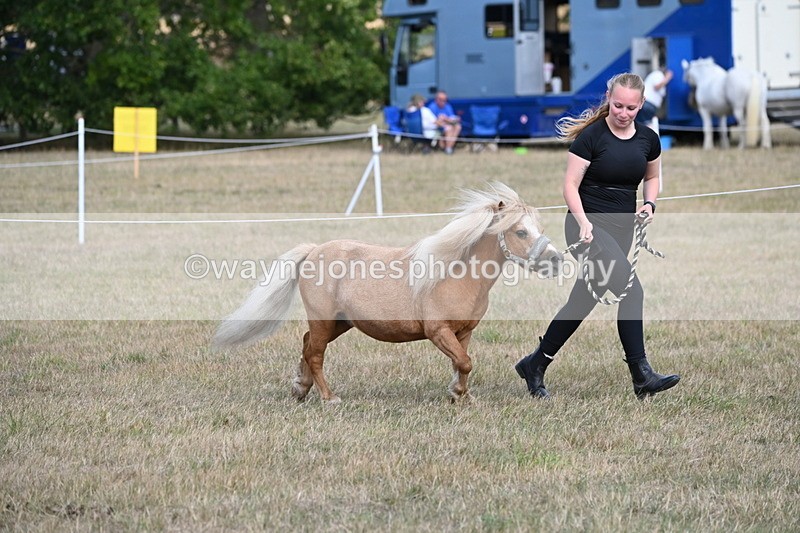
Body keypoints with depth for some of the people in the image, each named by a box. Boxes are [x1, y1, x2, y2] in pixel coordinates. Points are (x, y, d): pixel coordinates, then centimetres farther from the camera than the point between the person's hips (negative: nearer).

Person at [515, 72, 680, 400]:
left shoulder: (648, 140, 4)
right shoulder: (591, 136, -12)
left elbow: (652, 178, 21)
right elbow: (571, 185, -10)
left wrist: (649, 204, 1)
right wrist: (583, 222, -24)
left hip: (622, 227, 6)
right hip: (588, 226, -6)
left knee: (583, 301, 10)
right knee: (630, 289, -22)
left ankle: (535, 365, 24)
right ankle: (641, 376, -21)